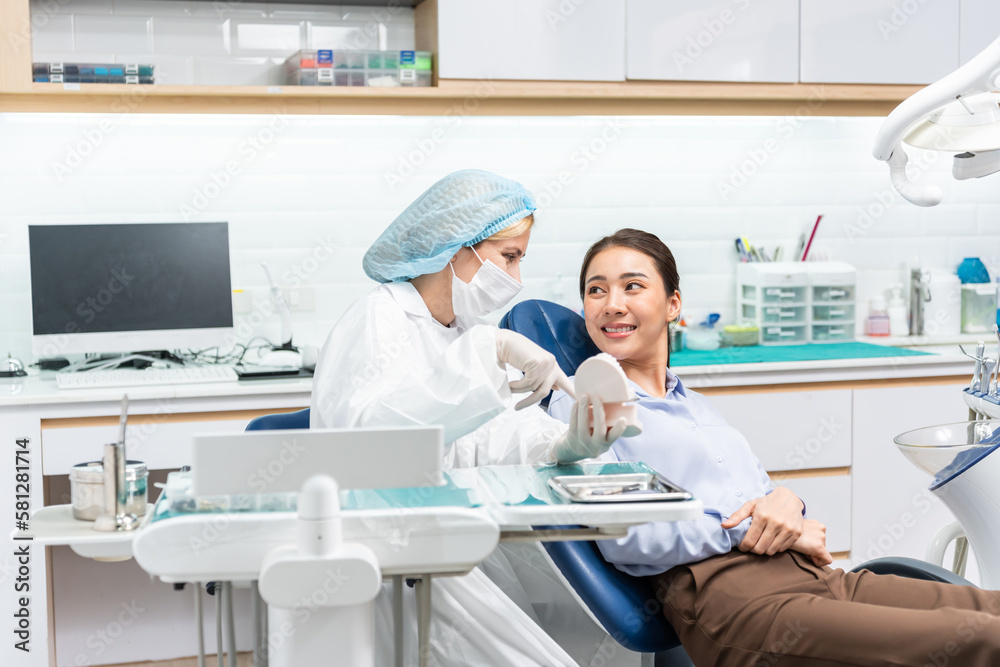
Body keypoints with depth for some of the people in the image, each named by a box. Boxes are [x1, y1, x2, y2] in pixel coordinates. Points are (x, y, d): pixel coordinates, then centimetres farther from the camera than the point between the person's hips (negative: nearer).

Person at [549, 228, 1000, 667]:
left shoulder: (695, 403, 28)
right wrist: (748, 531, -9)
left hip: (814, 573, 7)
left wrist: (785, 501, -2)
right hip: (724, 594, -7)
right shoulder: (576, 404, 6)